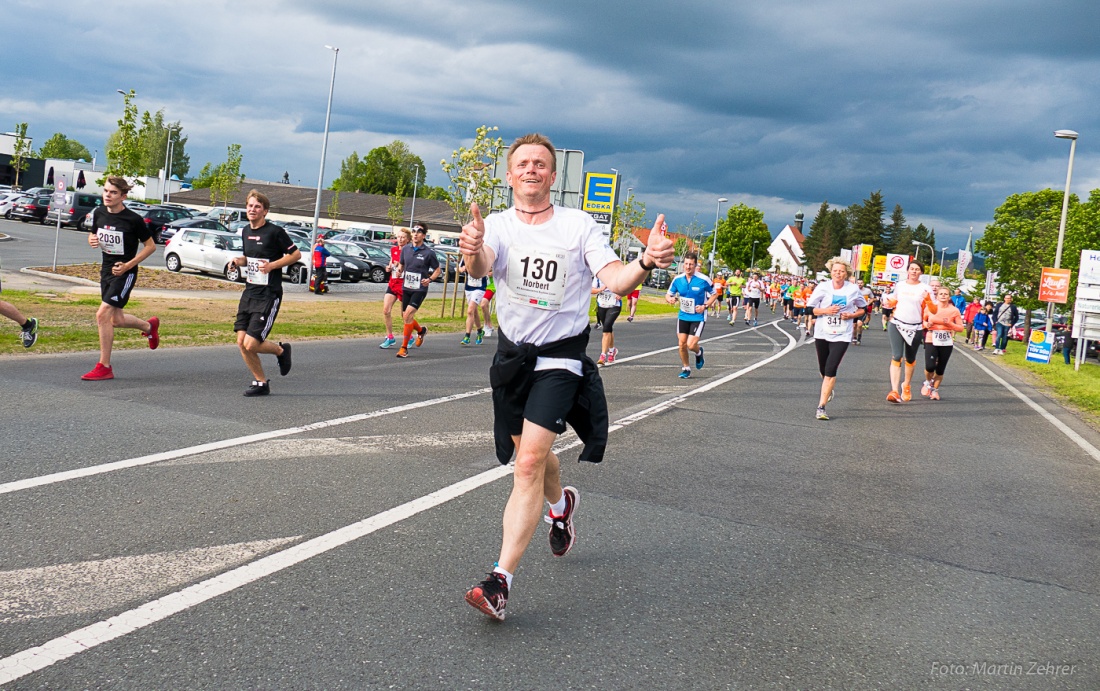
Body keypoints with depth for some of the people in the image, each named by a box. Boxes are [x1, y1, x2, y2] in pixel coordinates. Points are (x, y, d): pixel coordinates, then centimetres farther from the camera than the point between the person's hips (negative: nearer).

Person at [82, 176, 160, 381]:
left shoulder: (133, 220, -16)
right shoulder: (99, 214, 1)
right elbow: (92, 235, 17)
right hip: (106, 270, 7)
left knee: (103, 314, -16)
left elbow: (150, 246, -8)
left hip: (125, 273, -7)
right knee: (117, 320, 14)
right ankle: (149, 326, 46)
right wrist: (92, 240, -8)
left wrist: (128, 265, -16)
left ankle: (104, 367, -7)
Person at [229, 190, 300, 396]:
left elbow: (296, 254, -6)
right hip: (249, 292, 7)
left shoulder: (275, 231, -11)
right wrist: (240, 261, 3)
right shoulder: (245, 231, 11)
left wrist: (272, 265, -16)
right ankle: (260, 382, 17)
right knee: (241, 341, 1)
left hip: (269, 296, -7)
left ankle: (281, 350, 18)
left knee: (251, 344, -13)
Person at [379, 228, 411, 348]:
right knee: (386, 310, -6)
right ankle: (390, 338, 5)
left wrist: (401, 267, -23)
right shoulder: (393, 249, 8)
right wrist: (389, 268, 2)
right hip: (392, 283, 6)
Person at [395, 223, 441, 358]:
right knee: (405, 317, 12)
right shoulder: (405, 249, 6)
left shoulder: (428, 253, -7)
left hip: (420, 289, -5)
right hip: (406, 288, 6)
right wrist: (399, 270, -4)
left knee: (408, 315, -18)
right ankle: (421, 330, 43)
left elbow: (437, 270, 3)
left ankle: (404, 348, -10)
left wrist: (430, 279, -15)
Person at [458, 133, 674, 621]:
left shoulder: (578, 225, -7)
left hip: (559, 358, -4)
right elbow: (481, 267, -25)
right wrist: (473, 253, -50)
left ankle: (501, 580, -16)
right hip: (511, 355, 4)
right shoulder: (498, 225, -3)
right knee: (531, 453, 21)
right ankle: (561, 504, 54)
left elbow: (616, 280, -18)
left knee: (529, 462, -16)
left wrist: (646, 261, -40)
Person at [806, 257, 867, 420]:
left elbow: (863, 308, 11)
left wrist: (851, 315, -8)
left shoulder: (853, 289, -1)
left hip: (842, 335, -2)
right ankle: (828, 389, 49)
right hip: (822, 333, 2)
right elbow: (810, 308, 0)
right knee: (823, 369, 14)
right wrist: (826, 311, -16)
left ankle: (821, 407, -13)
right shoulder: (822, 287, -3)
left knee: (831, 369, -13)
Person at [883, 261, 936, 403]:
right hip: (897, 325, 0)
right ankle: (894, 391, -21)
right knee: (896, 356, -14)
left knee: (910, 359, 14)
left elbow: (934, 311, -3)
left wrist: (928, 300, -21)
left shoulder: (925, 288, -2)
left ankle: (906, 386, 37)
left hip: (915, 328, 0)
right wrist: (887, 302, 0)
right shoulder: (899, 285, 6)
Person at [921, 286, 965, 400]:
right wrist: (926, 324, -9)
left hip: (947, 343, 1)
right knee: (930, 366, -15)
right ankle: (928, 382, 16)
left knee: (940, 369, 4)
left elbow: (961, 327, 2)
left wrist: (950, 324, -15)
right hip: (931, 341, -1)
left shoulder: (954, 311, 1)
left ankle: (935, 390, 23)